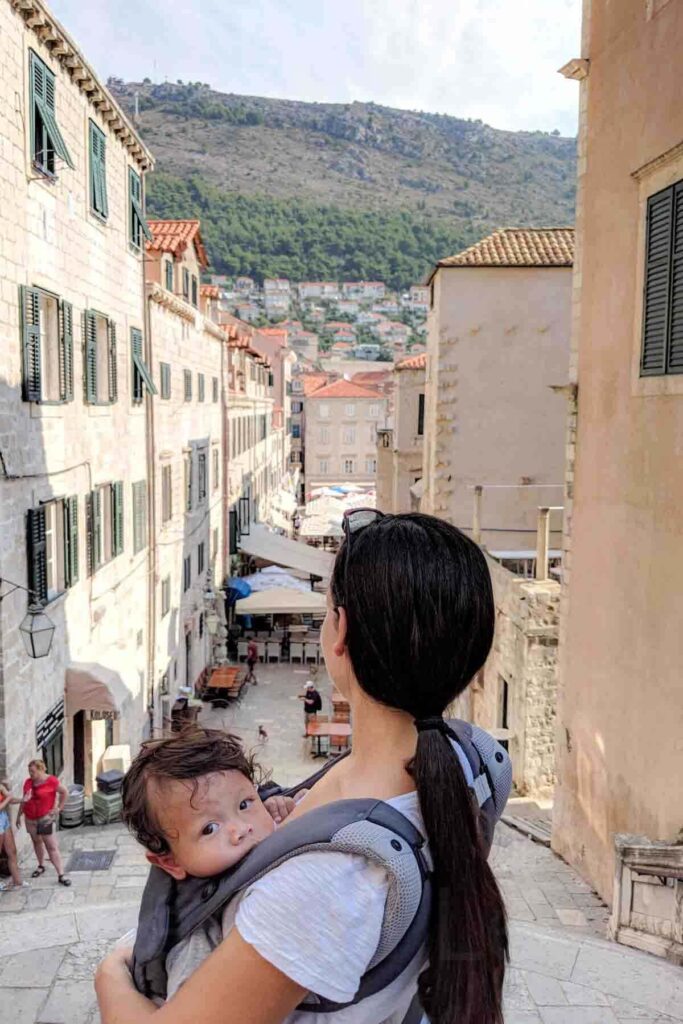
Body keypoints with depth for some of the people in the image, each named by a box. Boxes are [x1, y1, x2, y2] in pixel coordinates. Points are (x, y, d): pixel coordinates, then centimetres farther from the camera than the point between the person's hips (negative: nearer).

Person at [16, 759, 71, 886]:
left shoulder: (51, 781, -15)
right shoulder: (28, 782, 0)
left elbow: (65, 792, -5)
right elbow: (24, 800, 12)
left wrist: (59, 808, -4)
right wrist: (19, 815, 14)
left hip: (45, 818, -5)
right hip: (30, 819, 5)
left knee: (52, 847, -6)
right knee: (37, 842, 20)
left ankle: (61, 875, -5)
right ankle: (41, 866, 42)